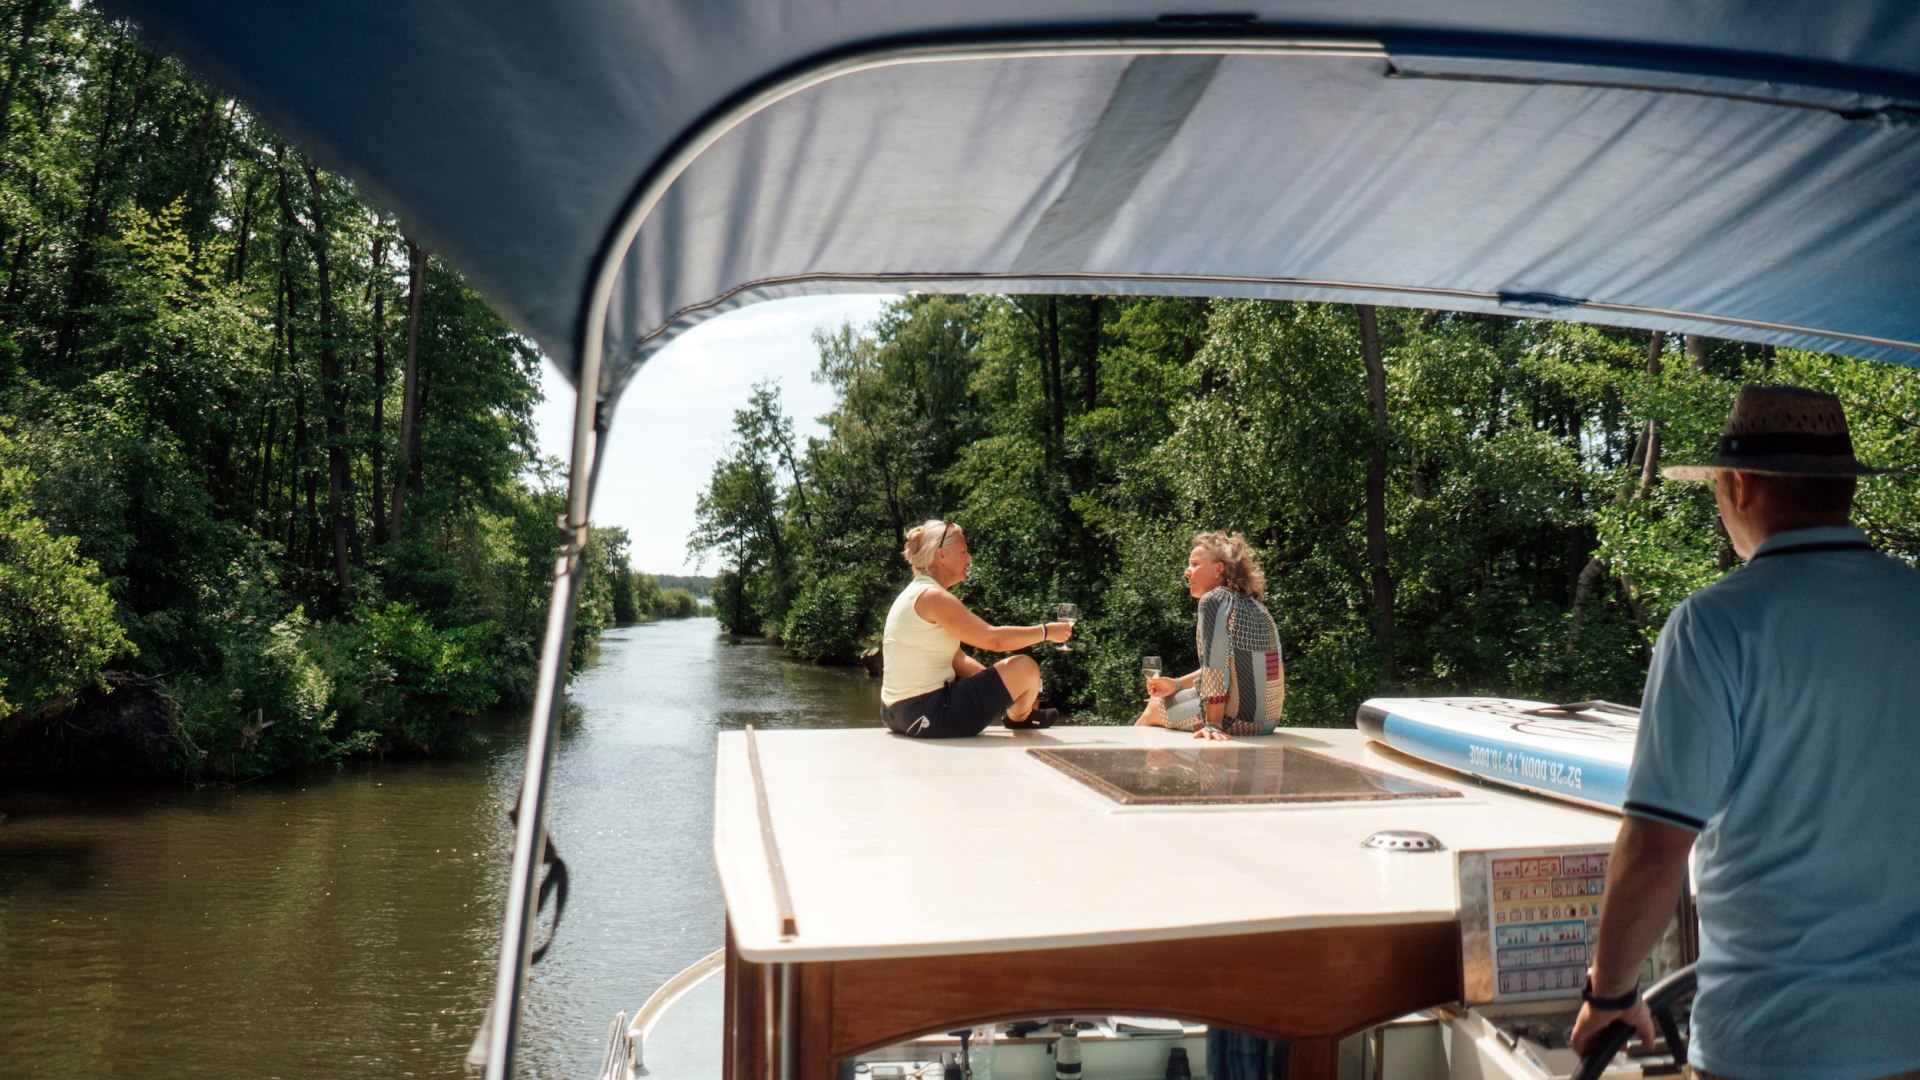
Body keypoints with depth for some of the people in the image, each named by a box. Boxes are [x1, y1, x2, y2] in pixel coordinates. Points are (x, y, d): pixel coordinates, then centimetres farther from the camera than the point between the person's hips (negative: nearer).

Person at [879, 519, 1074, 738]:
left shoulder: (918, 595, 15)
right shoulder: (933, 597, -15)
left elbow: (957, 660, 15)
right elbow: (993, 639, -18)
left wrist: (999, 685, 9)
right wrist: (1046, 631, -5)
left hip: (903, 713, 11)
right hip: (925, 716, -11)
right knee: (1025, 668, -3)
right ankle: (1020, 718, 24)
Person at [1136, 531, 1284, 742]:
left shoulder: (1214, 600, -14)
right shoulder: (1254, 605, 13)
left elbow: (1215, 667, -20)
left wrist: (1212, 725, -22)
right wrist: (1177, 684, 18)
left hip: (1239, 719, -9)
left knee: (1154, 707, 15)